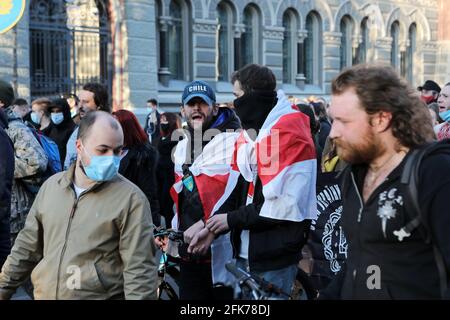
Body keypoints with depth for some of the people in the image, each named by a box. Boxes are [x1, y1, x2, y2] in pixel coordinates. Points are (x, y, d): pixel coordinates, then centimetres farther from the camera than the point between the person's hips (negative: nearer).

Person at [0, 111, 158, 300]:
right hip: (44, 294, 5)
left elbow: (140, 271, -15)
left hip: (100, 294, -4)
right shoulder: (51, 186, 4)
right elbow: (27, 248, 12)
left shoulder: (132, 199, -12)